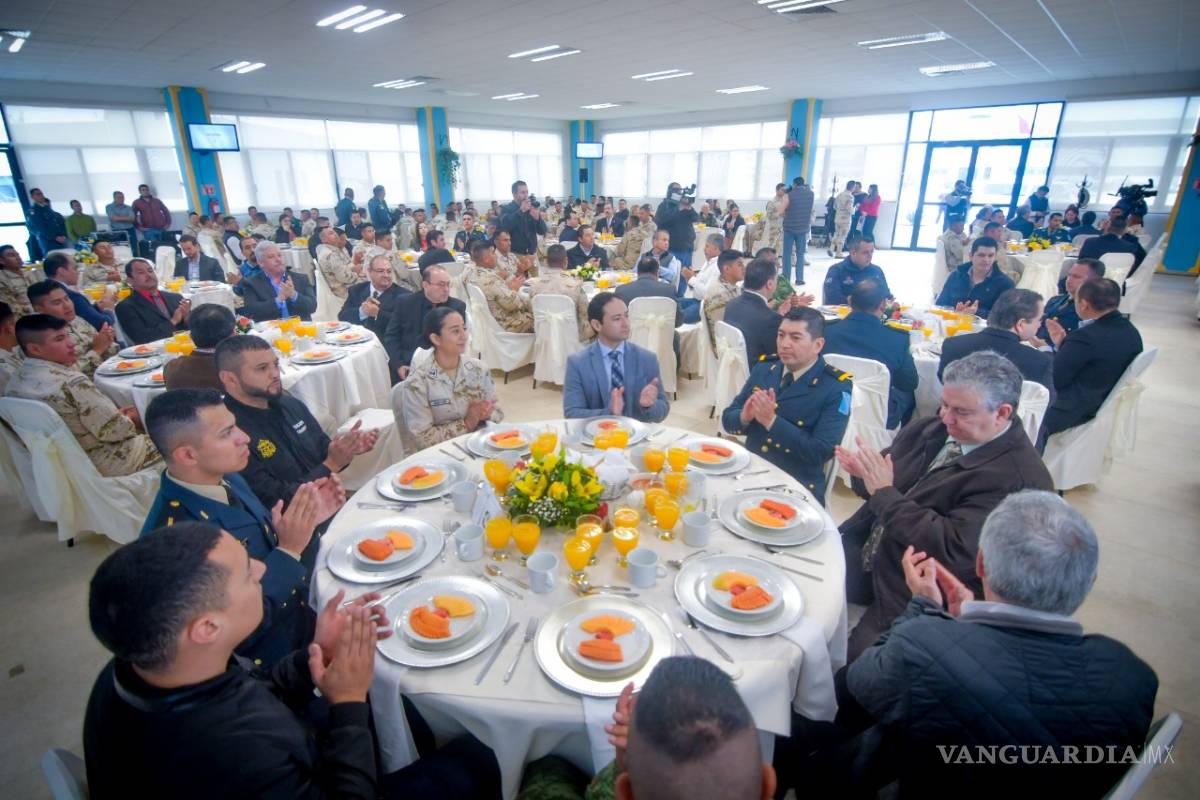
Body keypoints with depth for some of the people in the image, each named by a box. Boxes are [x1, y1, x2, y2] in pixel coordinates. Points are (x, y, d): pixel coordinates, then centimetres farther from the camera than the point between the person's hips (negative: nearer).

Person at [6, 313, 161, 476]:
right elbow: (113, 431, -22)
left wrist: (114, 413, 5)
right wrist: (132, 421, -3)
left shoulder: (14, 382, 0)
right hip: (102, 464, -8)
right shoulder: (72, 383, -27)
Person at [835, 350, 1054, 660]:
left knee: (853, 655, -21)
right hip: (862, 551, 7)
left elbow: (954, 550, -26)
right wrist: (865, 471, -13)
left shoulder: (1017, 480, -20)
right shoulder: (936, 427, 2)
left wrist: (885, 493, -24)